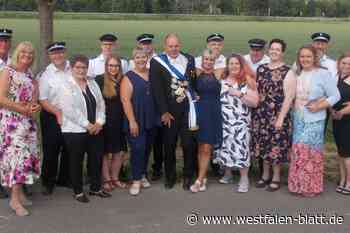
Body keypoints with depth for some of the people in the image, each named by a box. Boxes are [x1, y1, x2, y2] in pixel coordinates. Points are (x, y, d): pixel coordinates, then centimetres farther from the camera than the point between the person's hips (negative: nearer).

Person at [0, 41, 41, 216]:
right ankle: (15, 199, -9)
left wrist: (35, 107, -7)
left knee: (28, 154, 6)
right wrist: (24, 109, -15)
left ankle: (19, 192, 17)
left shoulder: (31, 75, 15)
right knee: (16, 154, -12)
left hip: (28, 121, 7)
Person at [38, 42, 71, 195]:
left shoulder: (72, 69, 0)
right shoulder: (46, 74, -9)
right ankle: (48, 182, 21)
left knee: (68, 149, 15)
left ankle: (64, 179, 32)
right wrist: (57, 112, -18)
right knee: (51, 151, 5)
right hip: (52, 116, -3)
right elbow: (42, 100, -10)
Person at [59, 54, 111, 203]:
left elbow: (101, 104, 9)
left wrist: (99, 122, -6)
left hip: (95, 130, 6)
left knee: (97, 159, 10)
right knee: (76, 162, 5)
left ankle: (96, 188, 26)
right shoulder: (67, 86, -7)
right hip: (74, 131, -5)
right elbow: (69, 110, -16)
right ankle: (78, 192, 17)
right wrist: (87, 125, -16)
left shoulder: (93, 83, 12)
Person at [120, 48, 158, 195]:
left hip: (151, 120, 5)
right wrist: (132, 121, -17)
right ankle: (136, 180, 3)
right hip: (136, 121, -5)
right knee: (138, 149, -6)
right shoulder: (129, 78, -6)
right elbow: (125, 100, -12)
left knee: (147, 148, 13)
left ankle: (143, 175, 28)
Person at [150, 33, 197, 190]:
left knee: (189, 144, 0)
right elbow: (156, 89, -7)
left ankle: (188, 177, 17)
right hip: (168, 111, -2)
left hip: (187, 110, 2)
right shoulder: (156, 62, -2)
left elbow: (195, 82, 17)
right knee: (169, 145, 7)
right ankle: (170, 177, 24)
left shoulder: (189, 59, 8)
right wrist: (164, 112, -11)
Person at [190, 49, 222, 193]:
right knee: (200, 148, 8)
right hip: (200, 112, 2)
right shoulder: (196, 74, 5)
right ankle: (203, 177, 17)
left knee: (206, 149, -4)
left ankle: (199, 180, -1)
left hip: (213, 114, -2)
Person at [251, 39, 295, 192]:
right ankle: (265, 175, 27)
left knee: (276, 146, 2)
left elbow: (289, 97, -12)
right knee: (263, 145, 12)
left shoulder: (287, 73, -8)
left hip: (277, 116, -5)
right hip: (260, 115, 5)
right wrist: (254, 112, 9)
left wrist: (281, 118, -16)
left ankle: (276, 178, 18)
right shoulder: (261, 69, 9)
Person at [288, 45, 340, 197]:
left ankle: (311, 186, 9)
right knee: (299, 151, 7)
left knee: (309, 151, -5)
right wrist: (293, 106, 1)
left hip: (315, 120, -5)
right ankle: (299, 185, 19)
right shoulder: (296, 73, 7)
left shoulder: (323, 73, -8)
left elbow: (335, 96, -6)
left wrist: (319, 106, -15)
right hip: (298, 119, 5)